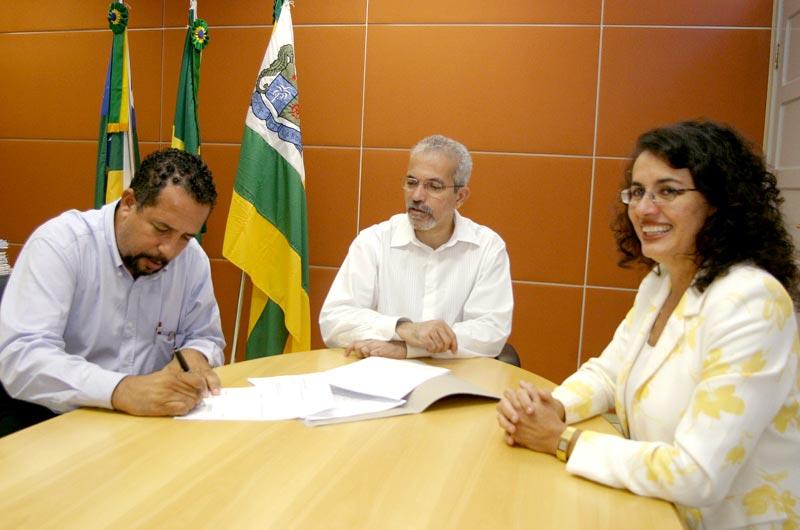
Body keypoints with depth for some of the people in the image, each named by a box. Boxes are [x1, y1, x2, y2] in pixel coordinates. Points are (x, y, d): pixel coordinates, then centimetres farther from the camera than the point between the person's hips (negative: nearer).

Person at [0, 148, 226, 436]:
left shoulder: (193, 259, -3)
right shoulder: (59, 243, -15)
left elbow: (207, 337, 9)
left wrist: (195, 356, -15)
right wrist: (121, 390, -39)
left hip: (147, 417, 2)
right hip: (48, 417, -2)